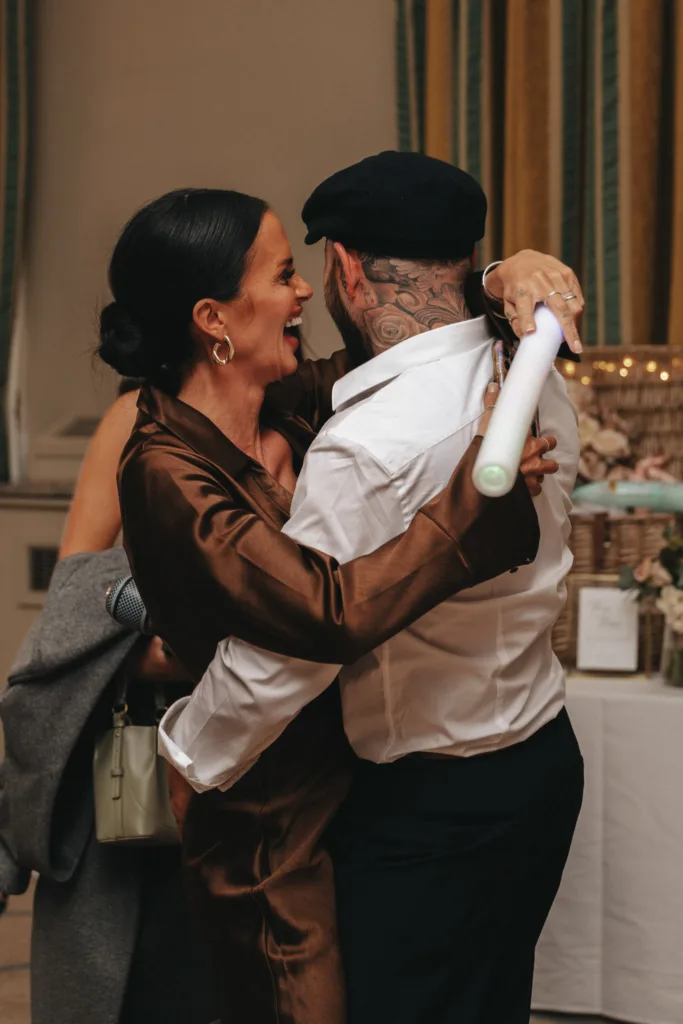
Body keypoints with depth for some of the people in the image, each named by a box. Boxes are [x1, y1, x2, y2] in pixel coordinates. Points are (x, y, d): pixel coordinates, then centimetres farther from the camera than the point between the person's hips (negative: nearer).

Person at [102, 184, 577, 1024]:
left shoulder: (292, 406, -1)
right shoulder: (168, 470, -24)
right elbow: (336, 614, -36)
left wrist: (503, 278, -5)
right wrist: (480, 482, -30)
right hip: (279, 825, -8)